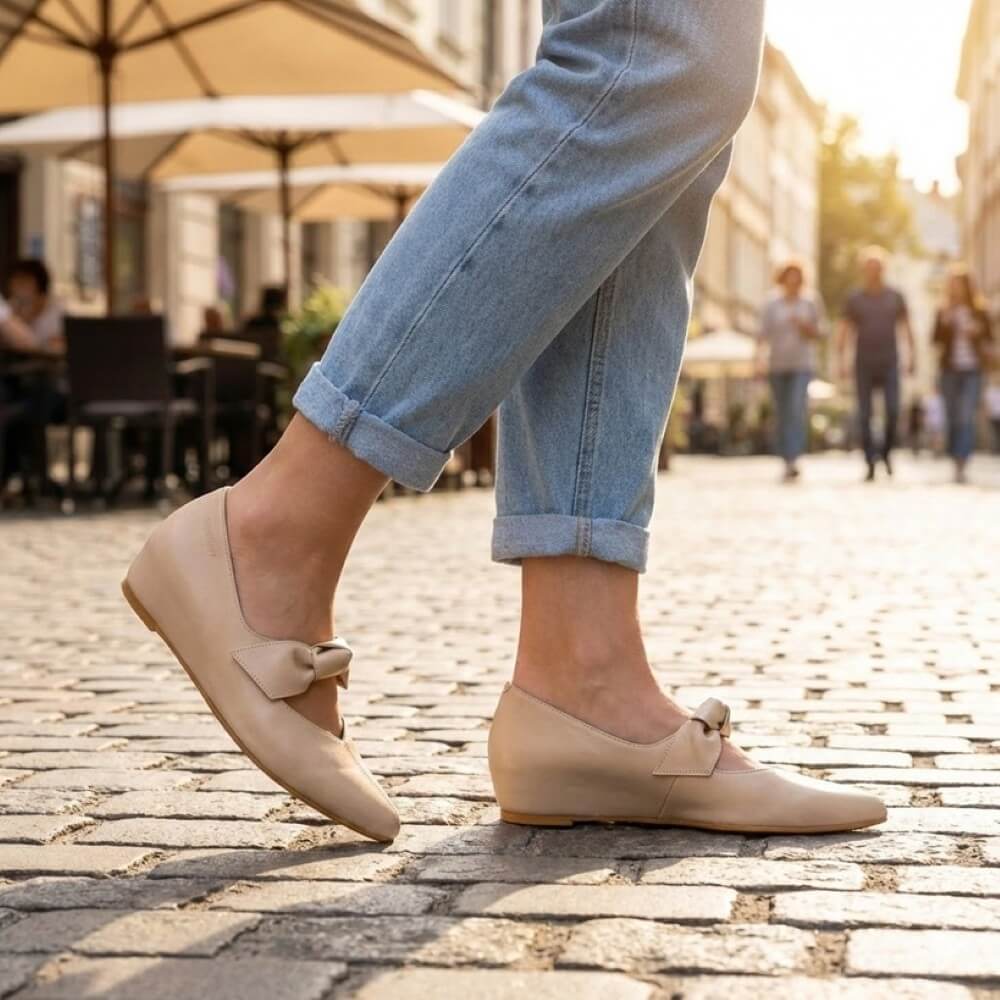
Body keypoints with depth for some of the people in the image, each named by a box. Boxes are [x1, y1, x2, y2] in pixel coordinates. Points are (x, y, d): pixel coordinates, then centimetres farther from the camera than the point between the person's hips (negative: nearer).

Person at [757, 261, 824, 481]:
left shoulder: (810, 304, 6)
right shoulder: (772, 305, 5)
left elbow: (818, 333, 9)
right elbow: (764, 333, -1)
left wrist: (804, 326, -11)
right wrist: (759, 357, -17)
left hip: (802, 365, -1)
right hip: (777, 364, 1)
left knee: (797, 409, -17)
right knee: (781, 413, 4)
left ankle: (793, 459, -23)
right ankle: (786, 461, 15)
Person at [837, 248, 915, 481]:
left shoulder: (895, 297, 5)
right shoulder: (854, 299, 2)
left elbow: (906, 327, 6)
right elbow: (845, 331, 1)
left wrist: (912, 355, -6)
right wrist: (842, 360, -11)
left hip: (889, 365, 0)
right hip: (864, 366, 0)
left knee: (893, 411, -12)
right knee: (865, 415, -4)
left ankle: (886, 452, 13)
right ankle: (871, 464, 2)